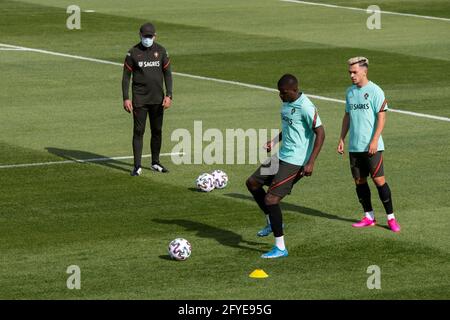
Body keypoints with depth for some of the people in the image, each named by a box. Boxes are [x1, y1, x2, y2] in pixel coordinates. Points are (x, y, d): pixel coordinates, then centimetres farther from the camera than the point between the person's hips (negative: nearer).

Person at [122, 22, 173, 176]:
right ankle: (137, 166, -4)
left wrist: (168, 95, -4)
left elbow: (167, 73, 6)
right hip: (139, 98, -3)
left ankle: (155, 163, 21)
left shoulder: (161, 51, 4)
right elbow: (126, 75, -1)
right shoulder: (133, 52, -3)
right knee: (138, 131, -5)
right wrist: (126, 98, -8)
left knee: (157, 131, 9)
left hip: (157, 99, 3)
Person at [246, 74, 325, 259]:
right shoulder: (286, 103, 9)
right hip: (282, 157, 10)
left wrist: (311, 162, -24)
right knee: (252, 183, 15)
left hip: (295, 162, -10)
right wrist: (275, 141, 10)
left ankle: (280, 248, -6)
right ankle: (272, 223, 28)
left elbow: (320, 133, -21)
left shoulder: (305, 107, -20)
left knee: (270, 199, -14)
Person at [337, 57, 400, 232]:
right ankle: (369, 217, 16)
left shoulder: (375, 91, -8)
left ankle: (391, 218, 0)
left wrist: (374, 141, -17)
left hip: (371, 146, -6)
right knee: (359, 181, 7)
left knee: (379, 180, -7)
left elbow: (381, 117, -11)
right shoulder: (350, 91, 11)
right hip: (354, 146, 6)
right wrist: (342, 139, 13)